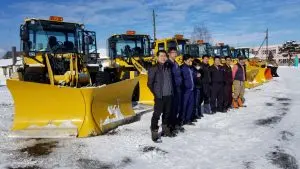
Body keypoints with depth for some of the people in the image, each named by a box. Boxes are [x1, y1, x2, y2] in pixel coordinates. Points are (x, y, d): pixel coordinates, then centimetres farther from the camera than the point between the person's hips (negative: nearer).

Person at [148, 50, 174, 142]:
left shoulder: (168, 67, 10)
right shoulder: (153, 69, -6)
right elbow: (150, 83, -4)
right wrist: (155, 93, -2)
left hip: (169, 95, 6)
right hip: (159, 96, -5)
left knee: (167, 113, 15)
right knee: (157, 114, -5)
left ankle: (165, 129, 30)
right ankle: (154, 132, 4)